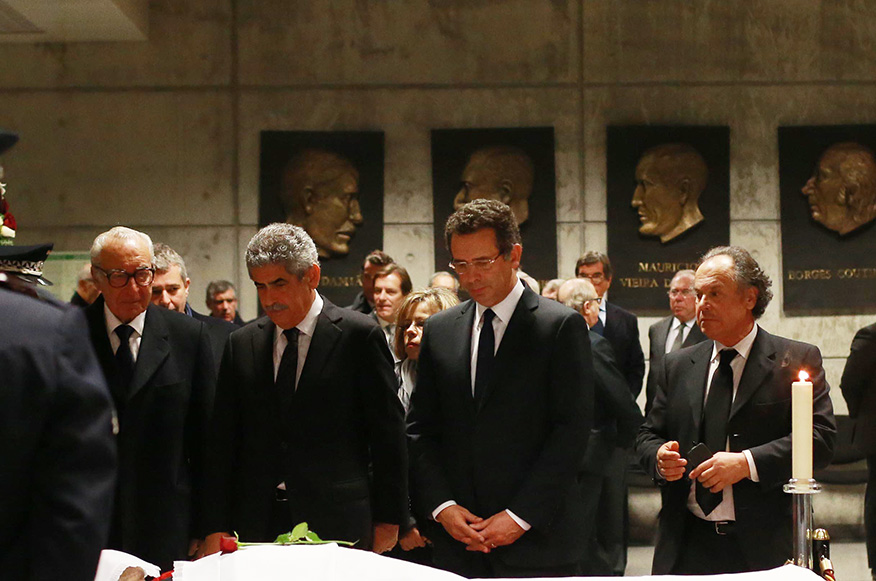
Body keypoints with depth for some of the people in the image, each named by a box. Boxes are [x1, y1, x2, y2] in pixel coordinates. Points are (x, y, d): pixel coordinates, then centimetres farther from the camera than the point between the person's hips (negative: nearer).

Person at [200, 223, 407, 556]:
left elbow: (388, 435, 1)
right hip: (256, 526, 3)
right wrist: (216, 529, 3)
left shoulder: (360, 336, -1)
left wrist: (387, 521, -1)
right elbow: (223, 440, 10)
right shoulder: (241, 344, 11)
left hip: (337, 526, -3)